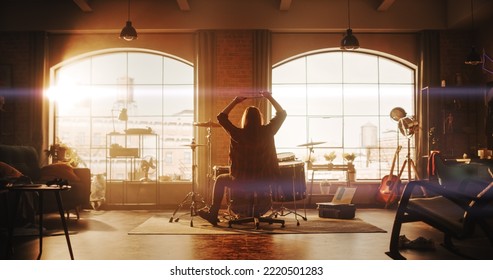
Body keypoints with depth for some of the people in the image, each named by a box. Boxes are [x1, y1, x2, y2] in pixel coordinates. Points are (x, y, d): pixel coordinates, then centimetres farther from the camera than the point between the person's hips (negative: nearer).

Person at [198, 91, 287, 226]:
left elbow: (221, 117, 0)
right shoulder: (267, 132, -10)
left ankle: (213, 214, 31)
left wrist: (235, 101, 0)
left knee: (220, 179, 28)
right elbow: (282, 114, 5)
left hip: (242, 181, -2)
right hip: (264, 180, 2)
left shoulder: (238, 134, -14)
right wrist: (270, 98, 7)